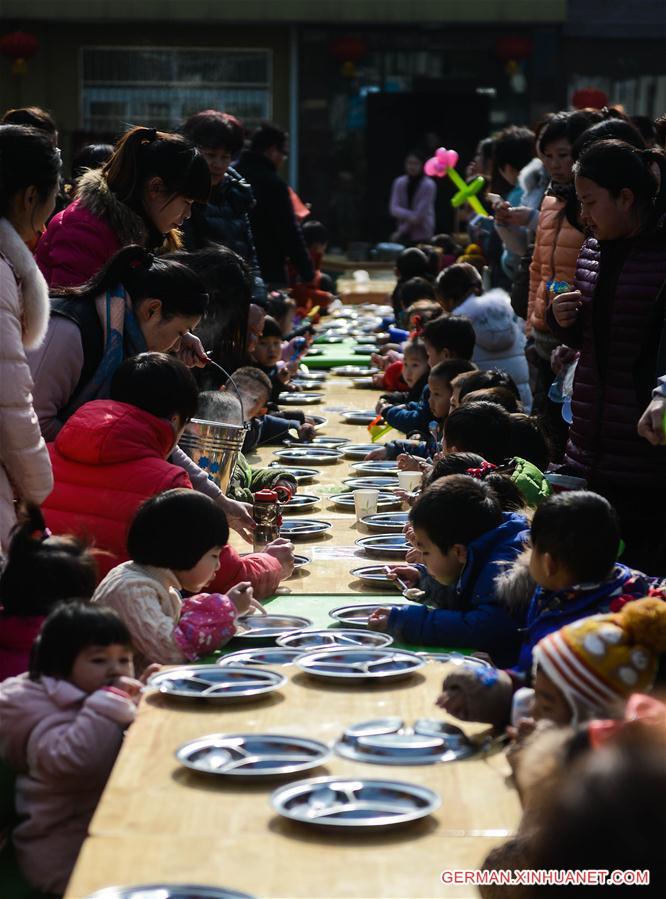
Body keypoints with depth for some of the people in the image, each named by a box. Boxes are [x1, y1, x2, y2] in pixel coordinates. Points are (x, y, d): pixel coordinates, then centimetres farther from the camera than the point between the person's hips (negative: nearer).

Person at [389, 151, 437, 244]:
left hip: (422, 235, -4)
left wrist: (400, 232, -12)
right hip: (404, 235, 4)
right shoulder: (399, 183, 4)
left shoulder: (428, 185, -9)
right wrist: (409, 216, -24)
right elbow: (393, 208, -3)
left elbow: (420, 213, -13)